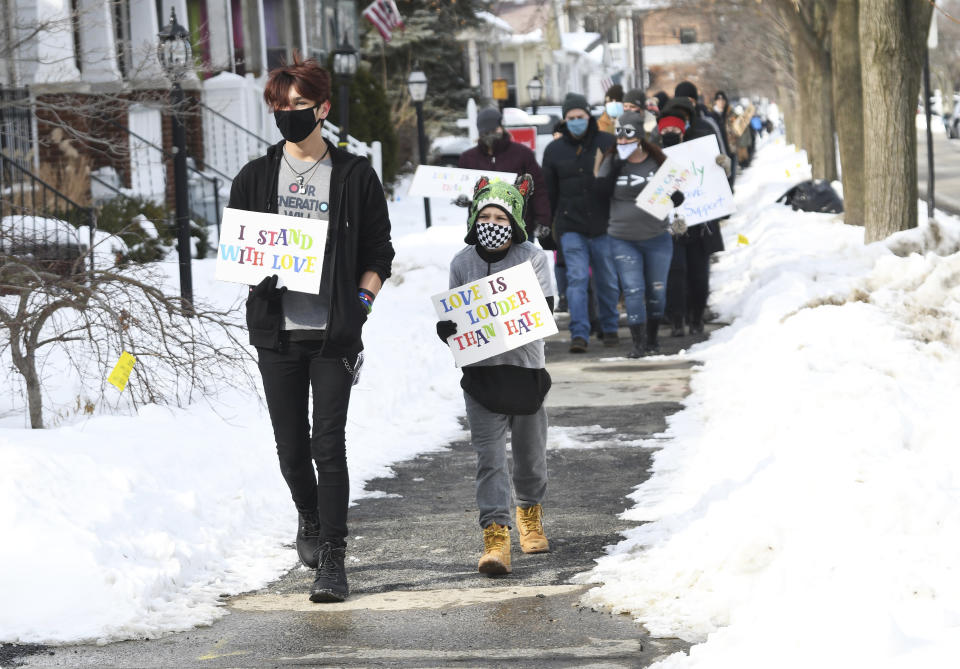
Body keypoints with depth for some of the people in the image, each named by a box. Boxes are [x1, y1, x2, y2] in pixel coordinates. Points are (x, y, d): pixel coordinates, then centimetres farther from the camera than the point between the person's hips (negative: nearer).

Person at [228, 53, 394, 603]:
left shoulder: (355, 176, 3)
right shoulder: (256, 177, 9)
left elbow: (379, 253, 7)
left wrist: (360, 304, -8)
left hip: (334, 332, -3)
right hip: (276, 331, 3)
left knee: (329, 444, -10)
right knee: (291, 445, 9)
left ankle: (333, 560, -8)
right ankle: (310, 519, 38)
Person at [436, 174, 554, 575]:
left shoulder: (532, 258, 0)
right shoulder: (462, 263, 5)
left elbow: (544, 311, -8)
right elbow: (450, 318, 11)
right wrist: (450, 329, -12)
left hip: (526, 367, 0)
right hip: (480, 372, 0)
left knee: (530, 452, 14)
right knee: (489, 456, -9)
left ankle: (530, 514, 40)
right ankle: (496, 535, -14)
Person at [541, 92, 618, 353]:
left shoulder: (607, 143, 2)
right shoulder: (554, 150, 7)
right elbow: (548, 192, 13)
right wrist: (547, 226, 11)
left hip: (604, 225, 0)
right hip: (571, 226, 0)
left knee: (608, 281, 7)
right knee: (577, 278, -10)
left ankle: (609, 328, 24)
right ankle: (579, 334, -12)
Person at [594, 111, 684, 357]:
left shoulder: (658, 161, -2)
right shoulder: (611, 162, 0)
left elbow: (675, 196, 3)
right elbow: (602, 192, -12)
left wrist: (674, 196, -20)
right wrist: (616, 168, -19)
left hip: (657, 237, 1)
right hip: (623, 240, -1)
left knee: (657, 290, 10)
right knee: (633, 290, -9)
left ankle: (653, 338, 27)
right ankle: (639, 343, -6)